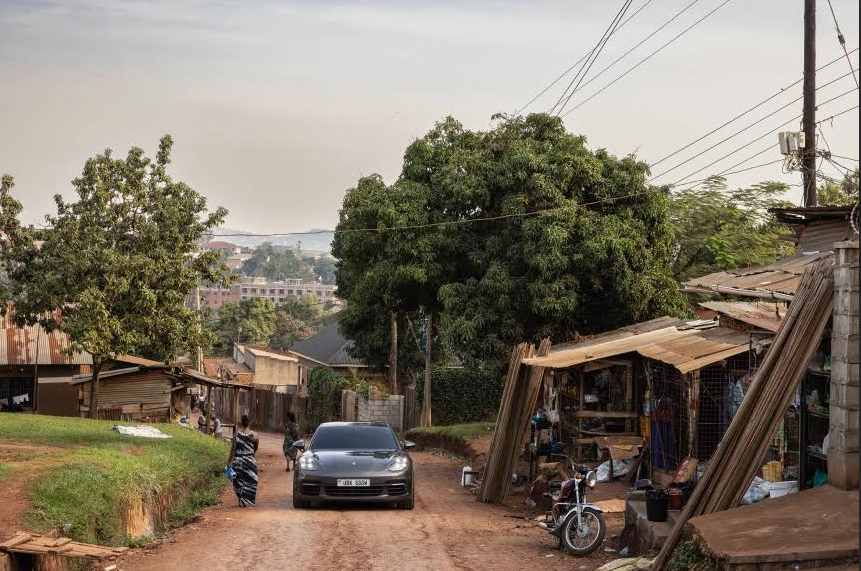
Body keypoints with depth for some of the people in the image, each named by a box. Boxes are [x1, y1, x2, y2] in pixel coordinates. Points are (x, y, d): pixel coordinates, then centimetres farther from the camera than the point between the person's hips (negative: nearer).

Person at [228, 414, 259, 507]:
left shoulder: (236, 434, -7)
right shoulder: (254, 435, -4)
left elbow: (233, 448, -8)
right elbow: (256, 448, 8)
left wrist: (230, 461, -3)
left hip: (238, 460, 0)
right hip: (250, 460, 0)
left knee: (239, 481, 11)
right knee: (250, 481, 10)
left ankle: (242, 501, 12)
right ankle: (248, 501, 10)